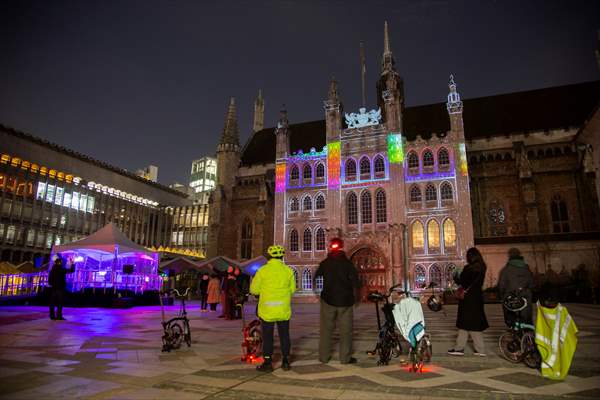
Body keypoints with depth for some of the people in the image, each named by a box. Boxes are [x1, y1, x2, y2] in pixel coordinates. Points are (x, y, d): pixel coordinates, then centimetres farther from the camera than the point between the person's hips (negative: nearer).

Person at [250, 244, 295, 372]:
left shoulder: (262, 270, -8)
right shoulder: (288, 270, -2)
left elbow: (253, 290, -3)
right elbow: (292, 289, 5)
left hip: (267, 310, -2)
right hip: (284, 310, 2)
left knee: (267, 337, 9)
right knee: (284, 335, 14)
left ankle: (267, 363, 14)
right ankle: (286, 361, 21)